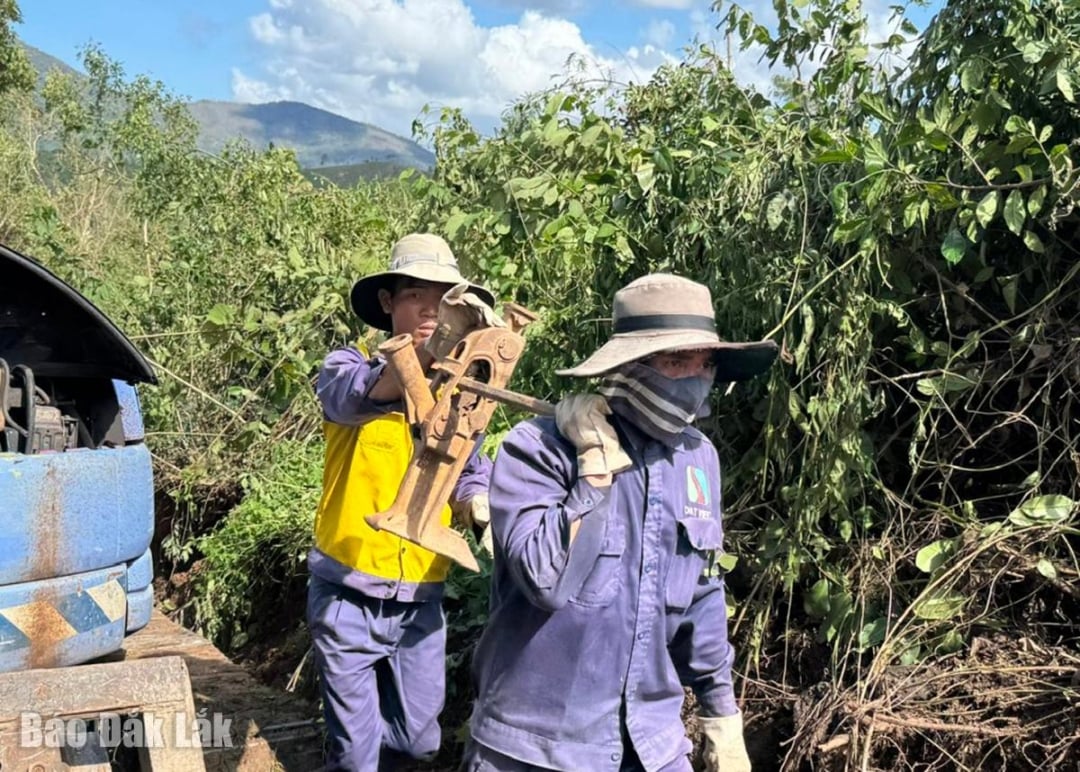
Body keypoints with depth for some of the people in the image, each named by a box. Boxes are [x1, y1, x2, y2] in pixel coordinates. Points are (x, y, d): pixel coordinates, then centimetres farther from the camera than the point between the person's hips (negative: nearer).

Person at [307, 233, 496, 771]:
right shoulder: (347, 367, -7)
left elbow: (472, 474, 1)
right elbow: (361, 396, -31)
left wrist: (478, 502, -24)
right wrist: (436, 347, -51)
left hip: (421, 602, 4)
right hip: (349, 600, -3)